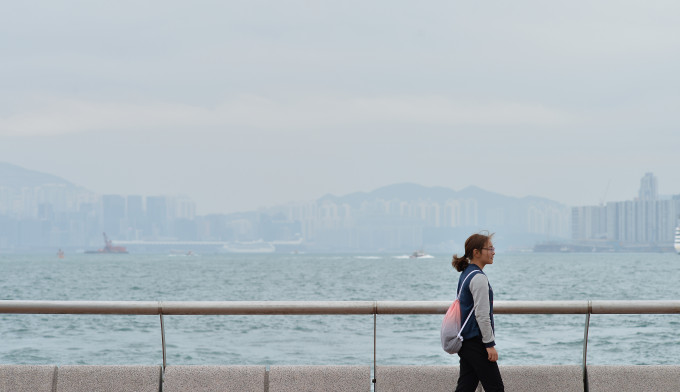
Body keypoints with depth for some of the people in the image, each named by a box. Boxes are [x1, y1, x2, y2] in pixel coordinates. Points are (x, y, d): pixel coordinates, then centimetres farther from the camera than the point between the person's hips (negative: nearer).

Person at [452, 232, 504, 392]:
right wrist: (490, 344, -16)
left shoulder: (465, 274, 14)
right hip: (476, 342, -9)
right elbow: (482, 315, -20)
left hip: (465, 341, 9)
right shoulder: (478, 278, -16)